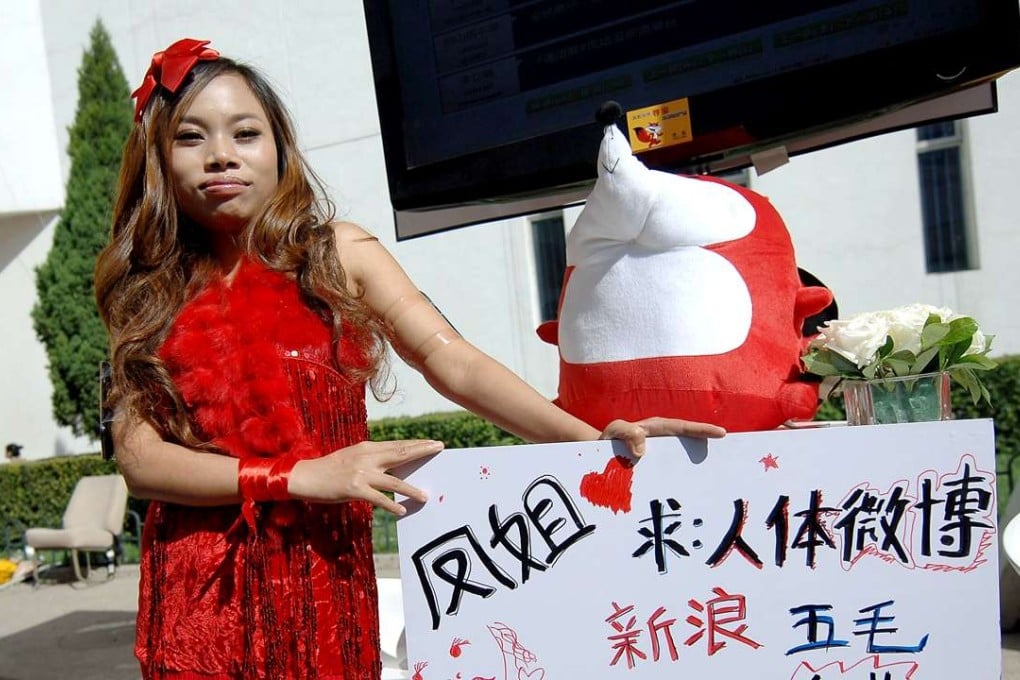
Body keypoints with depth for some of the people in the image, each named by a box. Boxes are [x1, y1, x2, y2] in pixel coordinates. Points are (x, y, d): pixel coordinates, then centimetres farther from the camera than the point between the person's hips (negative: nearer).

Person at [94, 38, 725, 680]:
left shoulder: (338, 254, 0)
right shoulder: (146, 297, 3)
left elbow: (454, 362, -11)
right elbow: (141, 458, -6)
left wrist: (589, 438, -25)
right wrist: (300, 476, -19)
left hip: (330, 577, 0)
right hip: (199, 592, 1)